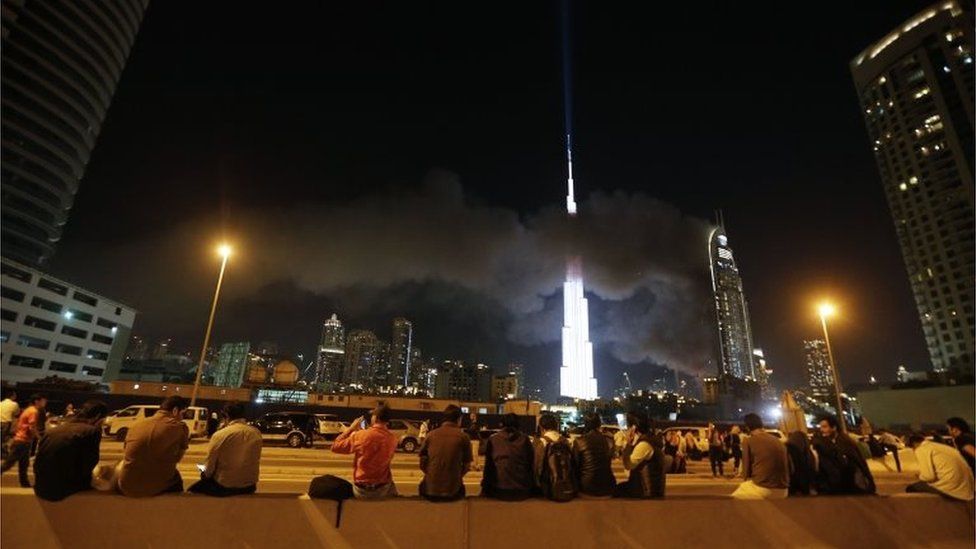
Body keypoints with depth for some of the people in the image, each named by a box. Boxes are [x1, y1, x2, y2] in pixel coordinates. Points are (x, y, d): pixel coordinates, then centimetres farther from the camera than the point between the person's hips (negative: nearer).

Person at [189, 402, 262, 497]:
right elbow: (254, 461, 5)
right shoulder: (256, 433, -6)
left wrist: (204, 474, 15)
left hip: (224, 486, -4)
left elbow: (210, 466, -7)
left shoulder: (220, 435, -15)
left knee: (192, 490, 21)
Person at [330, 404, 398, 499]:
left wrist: (351, 428, 1)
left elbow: (335, 447, -5)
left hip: (361, 491, -1)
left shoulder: (360, 435, -19)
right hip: (383, 491, 1)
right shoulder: (392, 438, -9)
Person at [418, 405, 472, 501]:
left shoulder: (431, 435, 1)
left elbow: (423, 463, 4)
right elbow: (467, 466, 0)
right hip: (452, 491, -1)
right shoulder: (463, 436, -3)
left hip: (430, 490, 1)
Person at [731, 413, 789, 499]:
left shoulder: (748, 441, -5)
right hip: (782, 492, 6)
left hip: (761, 489, -6)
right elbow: (787, 468, 19)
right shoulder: (779, 442, 11)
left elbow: (746, 468, -3)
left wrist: (746, 480, 14)